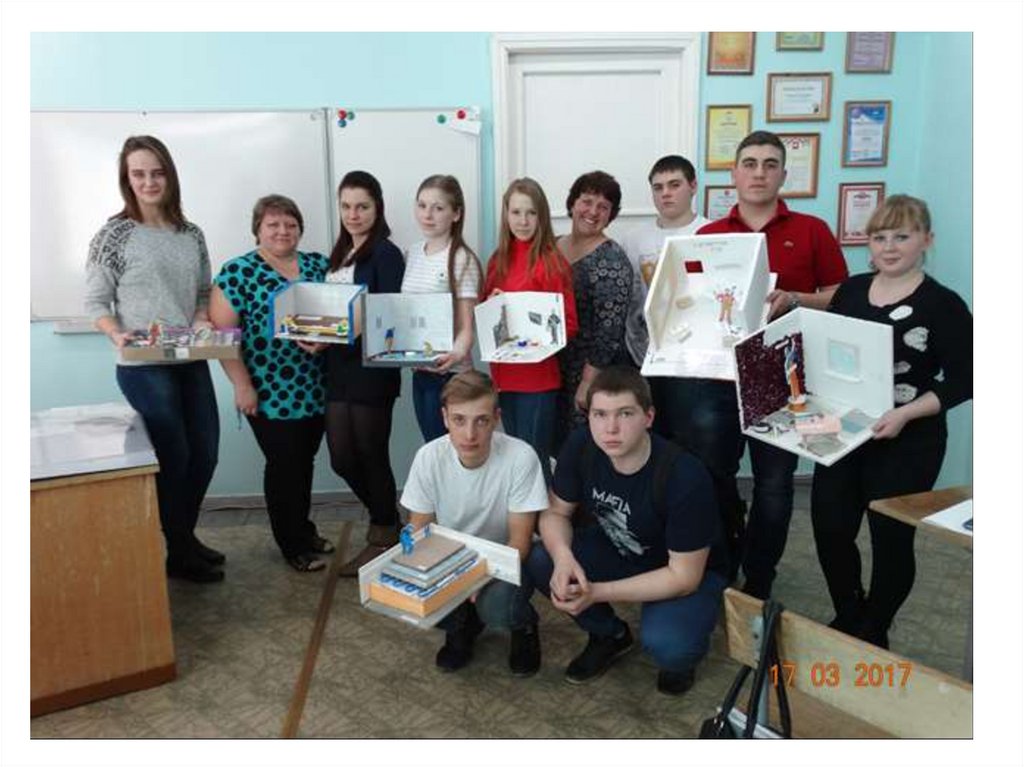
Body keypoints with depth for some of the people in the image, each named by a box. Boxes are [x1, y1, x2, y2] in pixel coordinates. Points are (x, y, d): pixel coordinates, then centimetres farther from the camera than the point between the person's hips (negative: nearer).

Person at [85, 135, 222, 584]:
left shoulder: (191, 234, 8)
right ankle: (179, 554, 21)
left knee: (206, 452, 10)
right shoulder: (114, 235, -5)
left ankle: (185, 536, 33)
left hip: (192, 361, 5)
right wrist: (117, 334, -21)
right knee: (173, 457, 1)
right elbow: (95, 302, -3)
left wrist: (203, 320, -5)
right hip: (143, 367, -5)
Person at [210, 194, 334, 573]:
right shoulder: (238, 272, -5)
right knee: (283, 464, 4)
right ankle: (293, 545, 21)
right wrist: (241, 385, -13)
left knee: (305, 461, 16)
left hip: (316, 388, 5)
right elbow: (222, 332, -8)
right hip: (271, 393, -4)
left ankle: (304, 529, 35)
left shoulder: (318, 265, 9)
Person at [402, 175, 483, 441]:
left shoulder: (462, 260, -10)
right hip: (418, 370, 6)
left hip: (448, 373, -6)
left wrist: (457, 352, -32)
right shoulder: (412, 254, 9)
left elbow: (467, 326, -13)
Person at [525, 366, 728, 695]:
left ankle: (680, 649, 8)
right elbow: (556, 512, -8)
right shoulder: (580, 447, -21)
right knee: (539, 561, -18)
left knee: (664, 643, -33)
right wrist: (563, 556, -31)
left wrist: (597, 593, -32)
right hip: (619, 552, 5)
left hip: (691, 572, -5)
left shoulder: (686, 478, -34)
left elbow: (684, 575, -26)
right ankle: (610, 635, 10)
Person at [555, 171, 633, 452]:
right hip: (554, 372, 6)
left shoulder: (610, 260, -13)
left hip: (593, 376, -6)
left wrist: (589, 382, -19)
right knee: (560, 448, 12)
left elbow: (609, 330, -17)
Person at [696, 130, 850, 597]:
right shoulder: (707, 235, 8)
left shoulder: (812, 232, 4)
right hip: (716, 373, 1)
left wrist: (794, 300, -13)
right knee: (711, 476, 8)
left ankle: (758, 585, 25)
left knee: (774, 482, 7)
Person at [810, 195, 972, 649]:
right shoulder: (850, 290, 7)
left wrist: (905, 414, -22)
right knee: (830, 529, 8)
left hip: (907, 443, -4)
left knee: (891, 540, 8)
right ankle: (847, 620, 33)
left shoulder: (943, 305, -8)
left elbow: (962, 382, -10)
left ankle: (874, 635, 31)